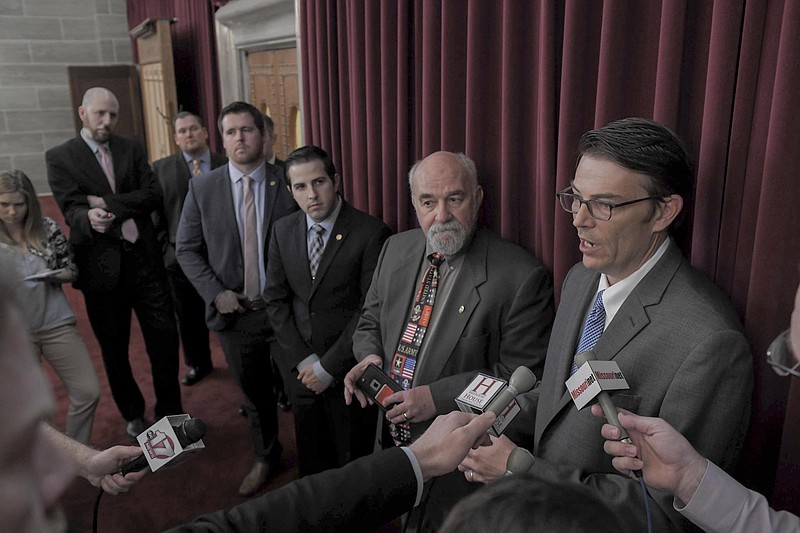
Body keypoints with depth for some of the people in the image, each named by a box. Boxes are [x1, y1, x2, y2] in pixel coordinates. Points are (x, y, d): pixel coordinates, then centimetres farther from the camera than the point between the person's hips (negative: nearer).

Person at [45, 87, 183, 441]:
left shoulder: (132, 149, 8)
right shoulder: (60, 157, 0)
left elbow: (153, 195, -3)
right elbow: (71, 209, -11)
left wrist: (107, 203, -15)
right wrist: (90, 218, -34)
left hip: (144, 257, 2)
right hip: (102, 265, -1)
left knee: (164, 338, 3)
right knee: (114, 348, 11)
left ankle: (170, 412, 21)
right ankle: (133, 415, 31)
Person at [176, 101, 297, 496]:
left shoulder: (289, 185, -6)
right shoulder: (202, 188, -2)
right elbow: (187, 249, 3)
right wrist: (216, 293, -9)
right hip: (234, 311, 2)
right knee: (254, 393, 19)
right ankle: (265, 457, 43)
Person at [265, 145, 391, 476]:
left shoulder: (372, 233, -15)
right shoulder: (283, 231, 2)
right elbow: (276, 300, 4)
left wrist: (328, 366, -13)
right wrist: (303, 360, -5)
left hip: (349, 372, -4)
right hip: (300, 370, 5)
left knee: (353, 461, 11)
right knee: (310, 460, 19)